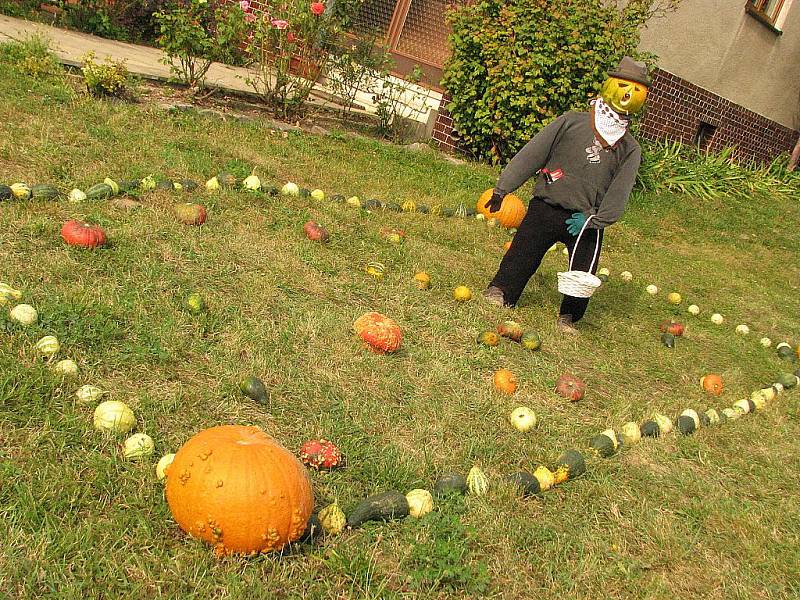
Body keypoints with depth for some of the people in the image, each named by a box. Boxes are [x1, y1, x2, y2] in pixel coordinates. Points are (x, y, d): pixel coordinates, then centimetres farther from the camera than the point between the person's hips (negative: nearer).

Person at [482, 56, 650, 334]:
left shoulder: (630, 149, 7)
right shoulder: (571, 122, 1)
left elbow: (619, 191, -1)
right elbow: (531, 154, 1)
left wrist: (594, 218, -14)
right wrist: (503, 188, -1)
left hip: (586, 221, 2)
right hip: (546, 209, -2)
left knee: (583, 274, 5)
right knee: (521, 256, 1)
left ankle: (569, 317, 27)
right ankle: (499, 293, 22)